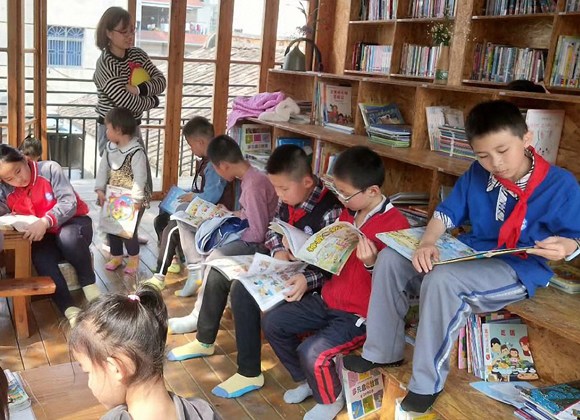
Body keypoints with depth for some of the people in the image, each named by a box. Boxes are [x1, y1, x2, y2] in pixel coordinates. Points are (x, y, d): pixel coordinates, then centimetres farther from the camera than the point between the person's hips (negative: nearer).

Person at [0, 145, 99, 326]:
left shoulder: (49, 169, -13)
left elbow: (69, 202, -22)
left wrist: (45, 221, -38)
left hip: (73, 221, -3)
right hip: (44, 237, 3)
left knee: (68, 237, -39)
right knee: (40, 258, -30)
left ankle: (88, 283, -17)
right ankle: (68, 308, -26)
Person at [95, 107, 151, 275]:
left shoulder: (136, 152, -21)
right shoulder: (109, 148, 3)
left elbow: (140, 178, -24)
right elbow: (103, 169, 5)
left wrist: (135, 199, -27)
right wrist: (100, 189, -3)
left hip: (131, 200, -7)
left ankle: (134, 258, 20)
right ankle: (116, 256, 30)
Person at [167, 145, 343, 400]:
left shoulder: (330, 212, -25)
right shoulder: (288, 198, -3)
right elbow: (273, 230, 12)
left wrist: (307, 280, -39)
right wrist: (278, 250, -10)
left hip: (301, 279, -9)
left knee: (242, 290, -27)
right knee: (219, 271, 7)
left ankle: (250, 374, -15)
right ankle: (205, 342, 25)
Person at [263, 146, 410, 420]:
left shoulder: (396, 225, -21)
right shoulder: (348, 213, 4)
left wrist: (371, 263, -36)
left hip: (360, 313, -8)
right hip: (328, 299, 9)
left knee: (312, 352, -26)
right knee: (272, 322, 7)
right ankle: (305, 380, 26)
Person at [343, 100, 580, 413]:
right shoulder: (477, 174, 0)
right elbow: (447, 212, 2)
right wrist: (427, 243, -19)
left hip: (519, 270, -6)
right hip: (470, 254, 7)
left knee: (442, 280, -35)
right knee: (391, 258, -6)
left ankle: (427, 383, -18)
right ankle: (382, 351, 6)